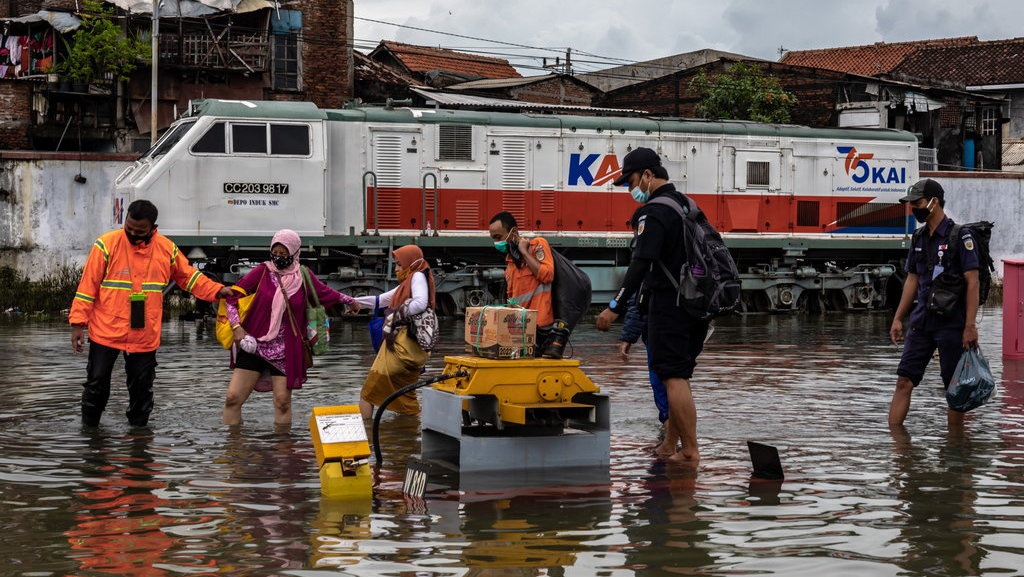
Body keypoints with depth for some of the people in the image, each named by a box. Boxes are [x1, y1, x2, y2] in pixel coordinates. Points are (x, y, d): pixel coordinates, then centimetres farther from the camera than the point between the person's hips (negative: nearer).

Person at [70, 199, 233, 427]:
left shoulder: (167, 249, 1)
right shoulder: (107, 244, -9)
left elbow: (189, 277, 15)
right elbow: (88, 286, -7)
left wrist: (217, 290, 4)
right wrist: (78, 322, -9)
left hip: (145, 336, 2)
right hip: (106, 332, -2)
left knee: (142, 388, 10)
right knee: (97, 384, 5)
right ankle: (89, 427, 20)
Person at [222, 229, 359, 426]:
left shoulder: (304, 277, 3)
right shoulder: (262, 272, -1)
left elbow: (326, 293, 22)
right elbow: (233, 296, 1)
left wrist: (350, 301, 36)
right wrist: (236, 327, -9)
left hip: (286, 350, 1)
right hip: (254, 345, 0)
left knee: (283, 401, -1)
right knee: (233, 397, -6)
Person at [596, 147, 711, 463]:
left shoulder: (654, 212, -13)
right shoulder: (687, 204, 16)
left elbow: (640, 264, -20)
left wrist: (615, 307, -19)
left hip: (670, 304, -9)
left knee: (673, 377, -6)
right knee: (679, 376, 15)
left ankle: (690, 451, -7)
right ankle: (671, 443, 20)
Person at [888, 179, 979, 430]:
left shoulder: (960, 236, -9)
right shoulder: (919, 239, 12)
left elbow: (972, 282, -12)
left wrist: (970, 326, -17)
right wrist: (897, 319, 15)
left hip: (952, 324, -6)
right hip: (921, 322, 6)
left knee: (955, 388, 2)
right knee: (904, 381, 0)